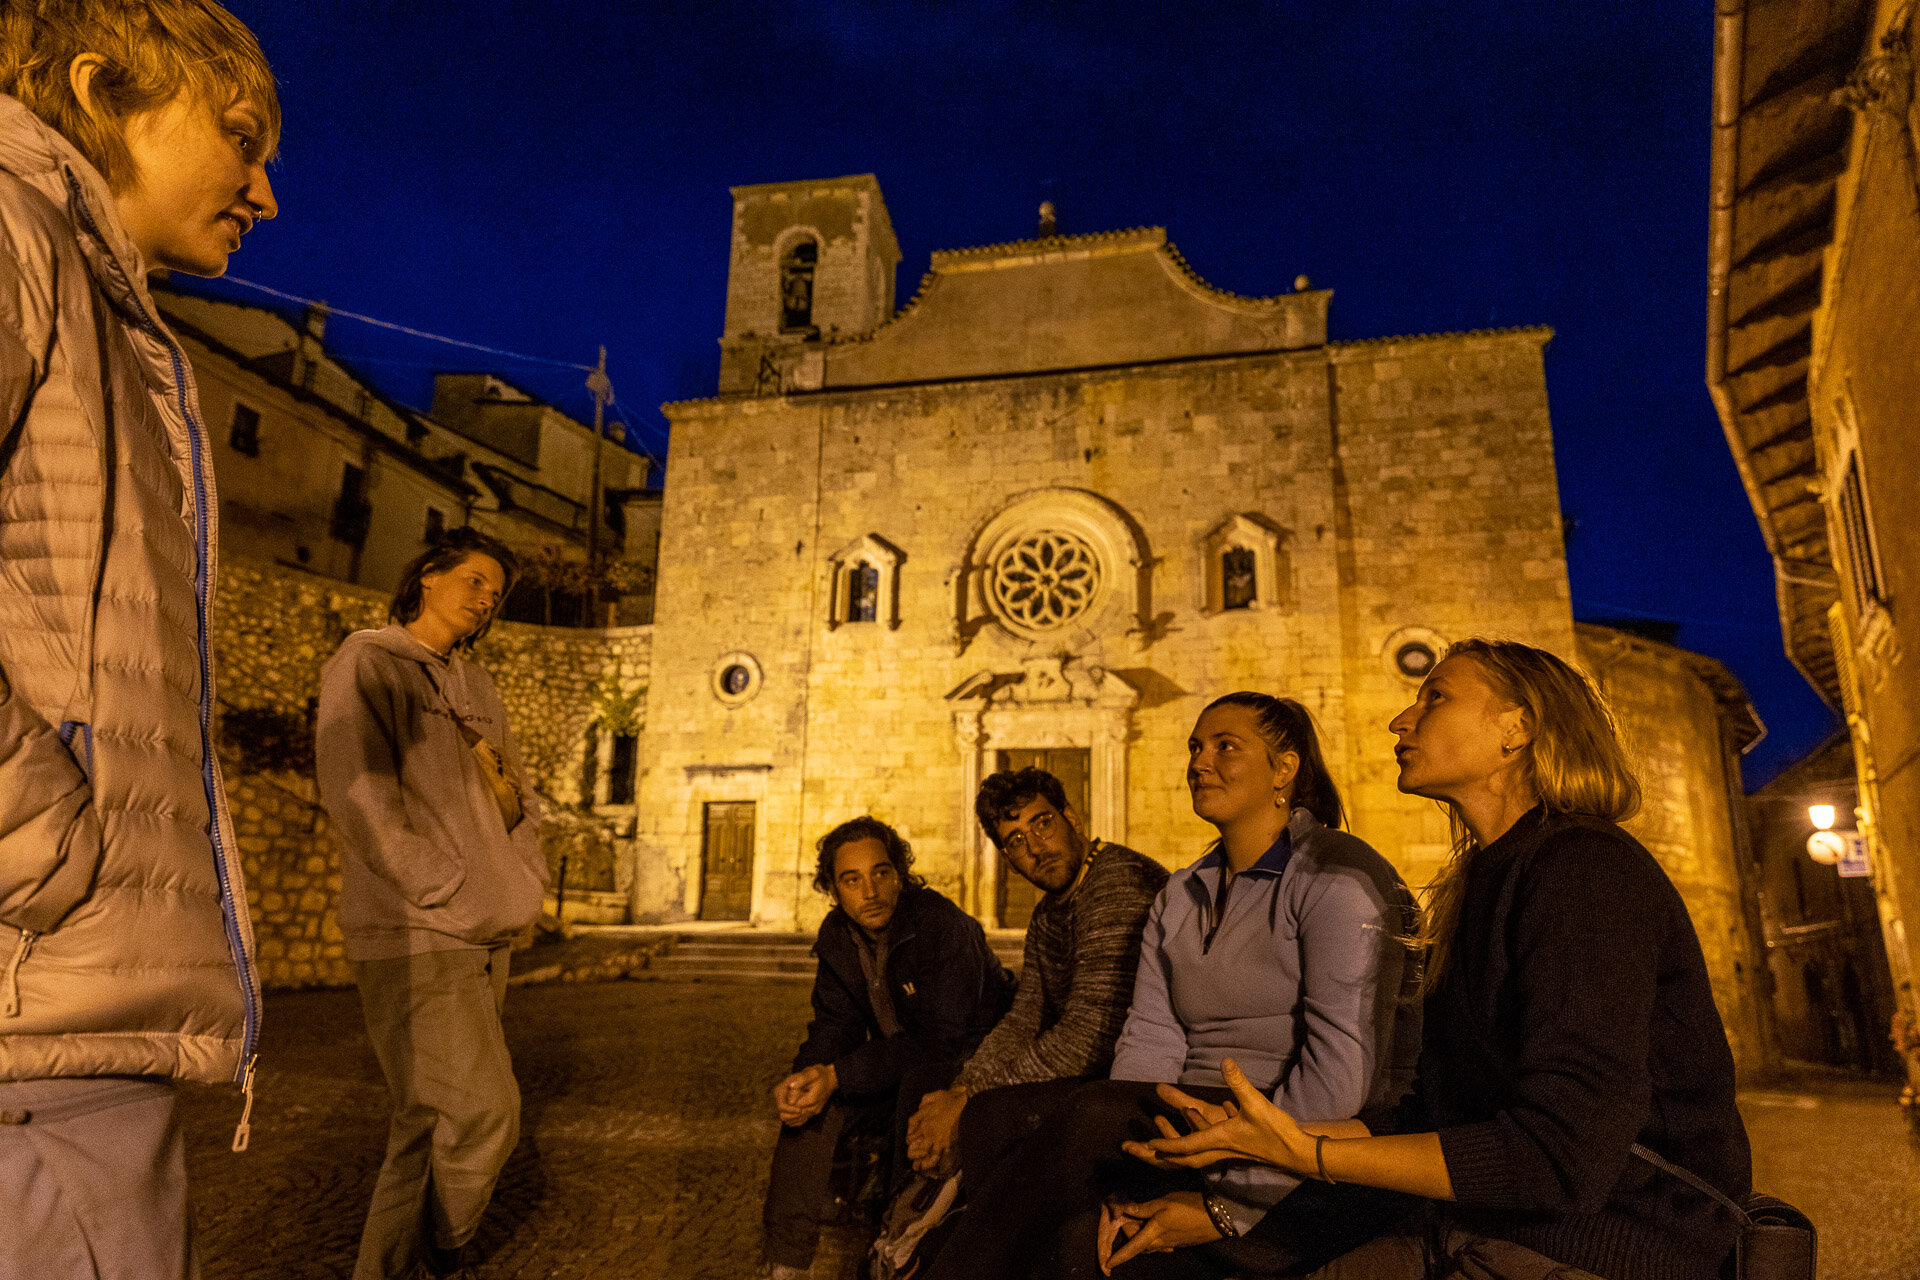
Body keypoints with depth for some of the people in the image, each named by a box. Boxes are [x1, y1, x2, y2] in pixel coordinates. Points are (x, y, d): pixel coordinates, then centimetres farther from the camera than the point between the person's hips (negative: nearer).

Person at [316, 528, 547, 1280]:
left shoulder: (476, 685, 16)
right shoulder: (367, 663, -4)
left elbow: (516, 792, 19)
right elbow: (359, 795, -14)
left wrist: (526, 877, 0)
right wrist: (450, 895, -16)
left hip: (485, 936, 7)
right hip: (411, 932, -7)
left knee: (430, 1121, 12)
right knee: (484, 1112, -9)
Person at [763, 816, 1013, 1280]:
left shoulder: (945, 927, -27)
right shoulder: (837, 934, -3)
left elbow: (942, 1040, -30)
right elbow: (833, 1026, -1)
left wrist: (838, 1076, -34)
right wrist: (803, 1077, -25)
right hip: (899, 1067, 7)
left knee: (918, 1088, -36)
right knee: (809, 1102, -12)